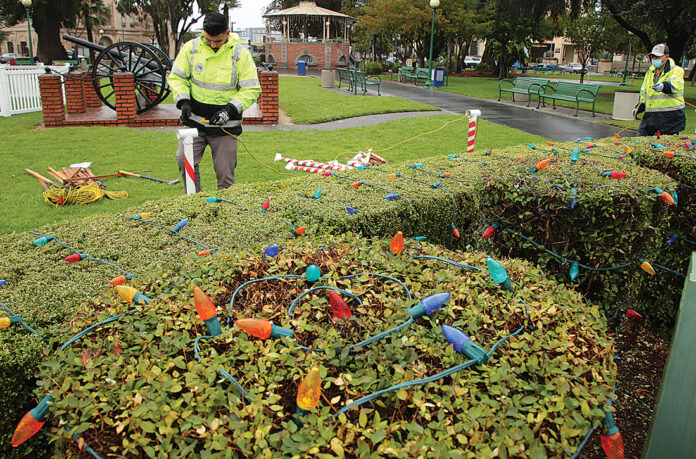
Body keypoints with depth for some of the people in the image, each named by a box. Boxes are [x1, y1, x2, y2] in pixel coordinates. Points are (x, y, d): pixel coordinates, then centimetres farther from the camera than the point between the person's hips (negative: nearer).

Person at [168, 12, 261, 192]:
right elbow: (176, 77, 9)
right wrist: (183, 101, -9)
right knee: (184, 160, -8)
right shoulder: (191, 48, 1)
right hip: (195, 121, 2)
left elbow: (251, 90, -4)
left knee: (225, 171, 1)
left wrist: (229, 110, -16)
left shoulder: (240, 54, -6)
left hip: (225, 125, -2)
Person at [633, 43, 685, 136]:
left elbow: (676, 86, -24)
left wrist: (664, 86, -46)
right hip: (651, 116, 6)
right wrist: (639, 107, 10)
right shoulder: (650, 72, 18)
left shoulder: (676, 70, -2)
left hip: (670, 117, -5)